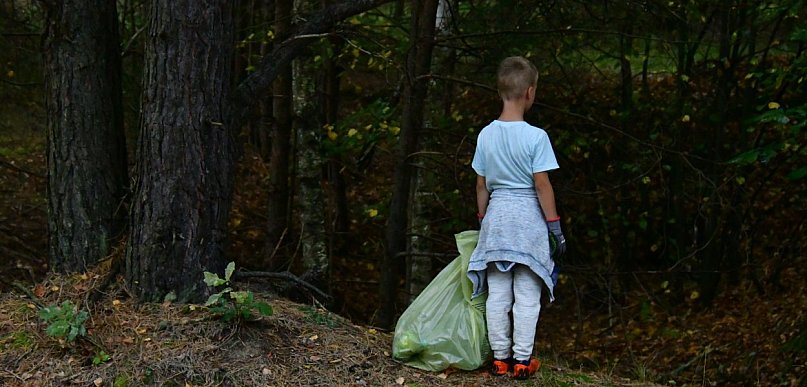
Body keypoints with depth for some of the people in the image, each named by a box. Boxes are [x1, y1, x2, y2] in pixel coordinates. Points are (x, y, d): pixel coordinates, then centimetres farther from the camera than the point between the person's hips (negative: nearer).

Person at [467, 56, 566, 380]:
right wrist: (555, 225, -4)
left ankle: (500, 357, 14)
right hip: (528, 218, -4)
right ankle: (522, 359, 6)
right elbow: (542, 185, -12)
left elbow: (481, 185, 7)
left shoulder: (486, 135, 1)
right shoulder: (536, 137, -13)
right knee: (527, 295, 3)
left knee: (497, 293, 9)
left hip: (496, 215, 4)